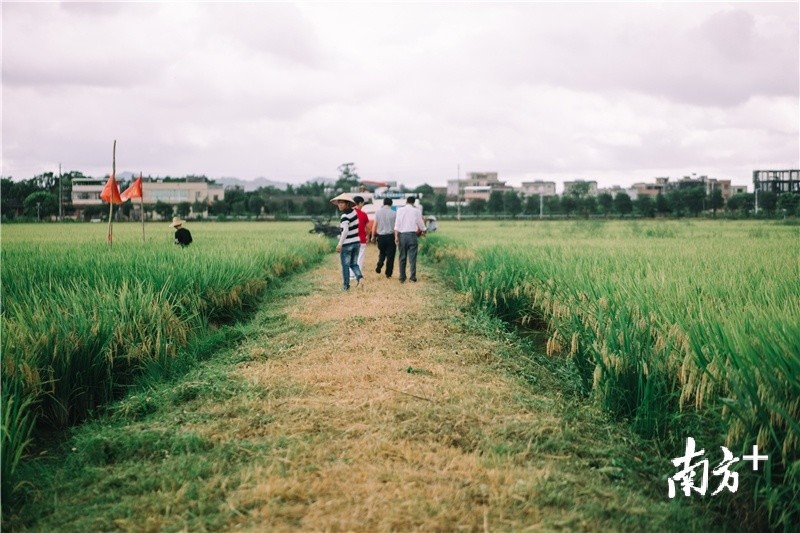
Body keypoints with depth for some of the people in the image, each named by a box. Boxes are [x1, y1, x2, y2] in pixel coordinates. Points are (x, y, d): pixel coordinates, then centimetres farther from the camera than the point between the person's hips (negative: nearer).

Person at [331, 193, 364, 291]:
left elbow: (345, 231, -28)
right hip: (356, 242, 7)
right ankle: (360, 277, -9)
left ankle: (346, 286, 14)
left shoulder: (345, 216, -19)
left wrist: (340, 244, -23)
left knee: (345, 265, 7)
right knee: (354, 264, 15)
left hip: (347, 244, -7)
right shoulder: (354, 211, 4)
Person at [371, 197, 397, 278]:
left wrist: (373, 236, 8)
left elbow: (375, 225, -1)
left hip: (380, 236, 2)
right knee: (390, 255, 5)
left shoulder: (378, 212, -1)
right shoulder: (394, 213, -5)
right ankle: (388, 273, 5)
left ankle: (379, 265, -4)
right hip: (390, 236, -2)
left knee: (382, 253, 20)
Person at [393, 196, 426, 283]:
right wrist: (423, 231, 31)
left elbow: (397, 224, -5)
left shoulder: (400, 210, 0)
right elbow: (420, 223, 11)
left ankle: (402, 277, 9)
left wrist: (396, 236, -5)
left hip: (402, 235, 1)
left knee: (402, 257, 7)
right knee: (412, 257, 1)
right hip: (412, 234, -1)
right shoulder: (416, 211, 1)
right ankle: (413, 276, -5)